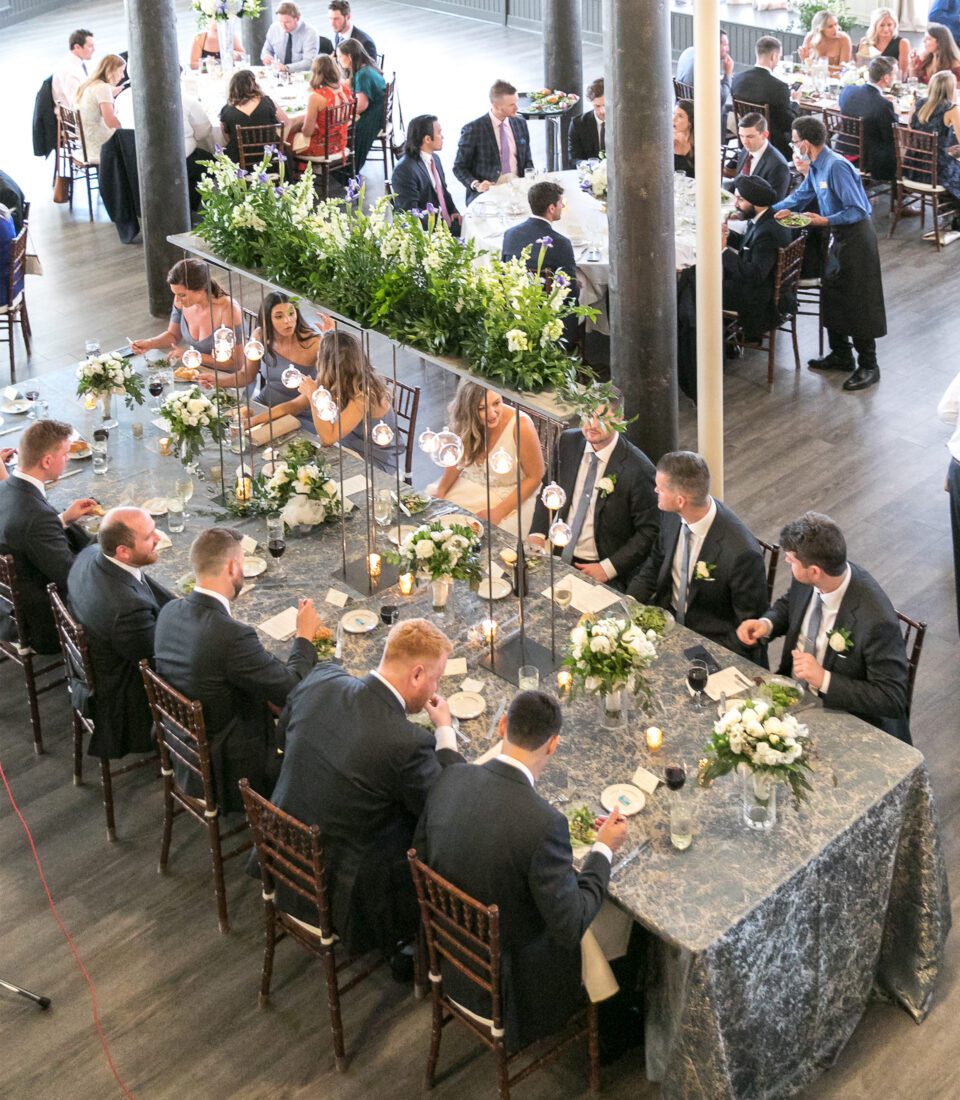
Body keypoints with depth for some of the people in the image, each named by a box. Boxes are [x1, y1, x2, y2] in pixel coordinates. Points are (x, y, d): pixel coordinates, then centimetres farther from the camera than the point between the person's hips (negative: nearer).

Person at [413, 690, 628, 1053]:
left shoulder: (449, 779, -14)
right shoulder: (543, 823, -33)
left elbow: (421, 858, 3)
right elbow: (571, 927, -23)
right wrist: (604, 850, -10)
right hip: (508, 986, -6)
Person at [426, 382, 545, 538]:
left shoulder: (520, 425, -26)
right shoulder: (464, 421, -12)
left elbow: (534, 477, -17)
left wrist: (498, 513, -21)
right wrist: (440, 490, -9)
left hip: (510, 496, -5)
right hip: (469, 486, 5)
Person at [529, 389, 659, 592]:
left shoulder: (638, 469, -15)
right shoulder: (568, 442, 2)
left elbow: (649, 531, -10)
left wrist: (608, 568, -15)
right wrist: (538, 534, -1)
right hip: (559, 558, 5)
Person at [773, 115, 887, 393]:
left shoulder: (837, 167, -24)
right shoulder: (816, 166, 5)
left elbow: (858, 210, -25)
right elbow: (801, 195, 21)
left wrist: (826, 220, -27)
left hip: (857, 237, -10)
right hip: (839, 236, 10)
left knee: (858, 303, -4)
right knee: (831, 296, 16)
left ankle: (868, 367, 4)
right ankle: (841, 355, 29)